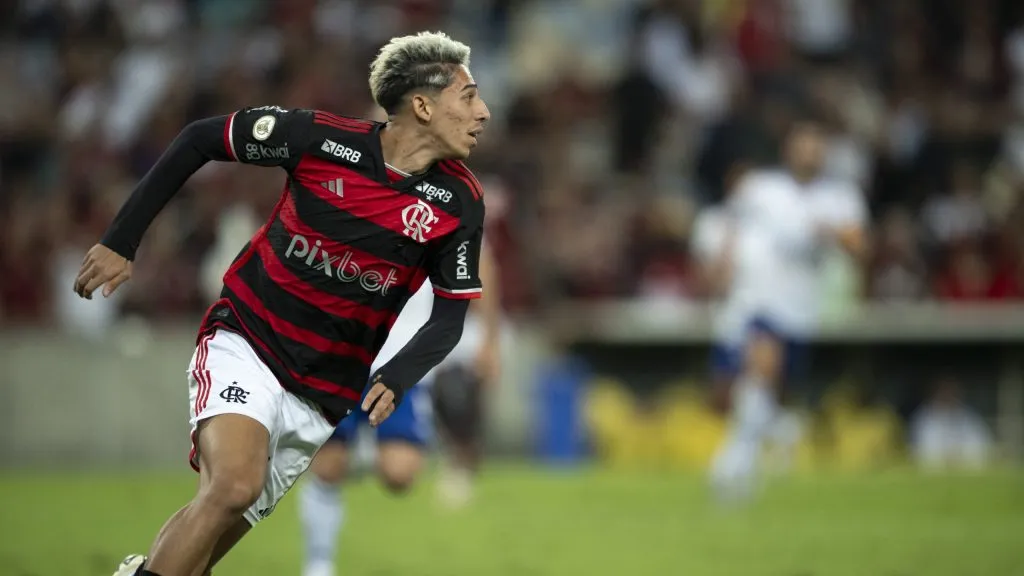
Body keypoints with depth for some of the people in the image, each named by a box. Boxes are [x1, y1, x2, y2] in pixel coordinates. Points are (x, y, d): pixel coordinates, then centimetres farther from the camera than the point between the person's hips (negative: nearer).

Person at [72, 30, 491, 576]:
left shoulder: (461, 202, -7)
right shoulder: (323, 138, -14)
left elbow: (449, 316, -1)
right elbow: (199, 140, -3)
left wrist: (394, 381, -21)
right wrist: (120, 241, -4)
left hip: (326, 397, 4)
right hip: (246, 343, -4)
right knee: (234, 484, -29)